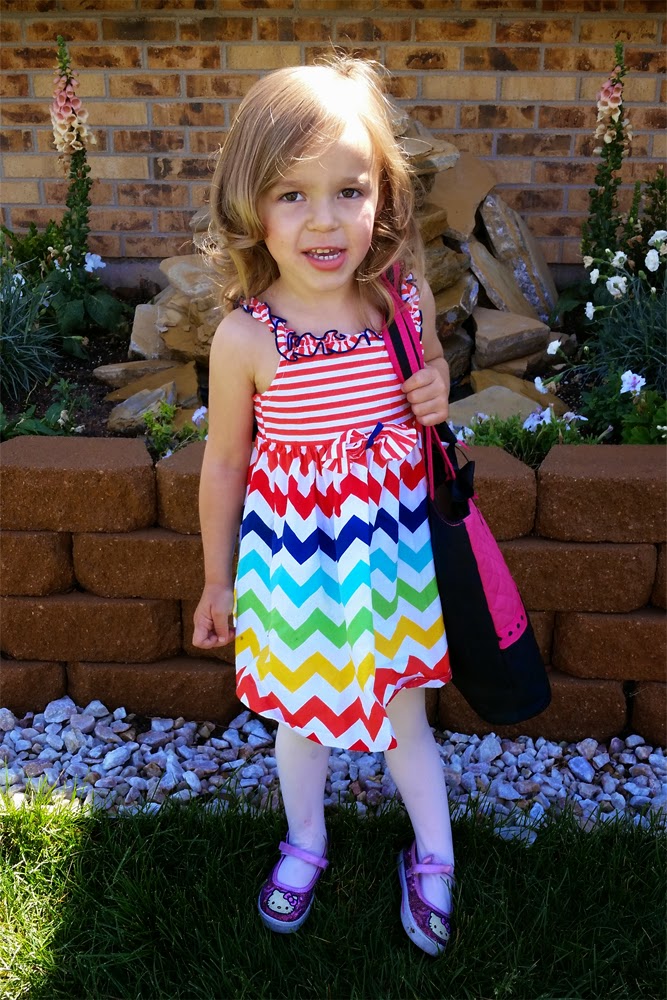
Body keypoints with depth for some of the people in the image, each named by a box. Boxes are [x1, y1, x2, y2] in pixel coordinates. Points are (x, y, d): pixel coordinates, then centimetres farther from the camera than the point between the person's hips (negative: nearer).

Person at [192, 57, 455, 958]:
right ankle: (305, 841, 50)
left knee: (400, 710, 19)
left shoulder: (408, 297, -11)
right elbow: (225, 461, -6)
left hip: (391, 543, 2)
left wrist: (439, 395, -15)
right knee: (300, 712, 20)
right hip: (293, 553, -1)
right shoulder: (245, 337, -19)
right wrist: (218, 580, 4)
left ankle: (433, 856, 45)